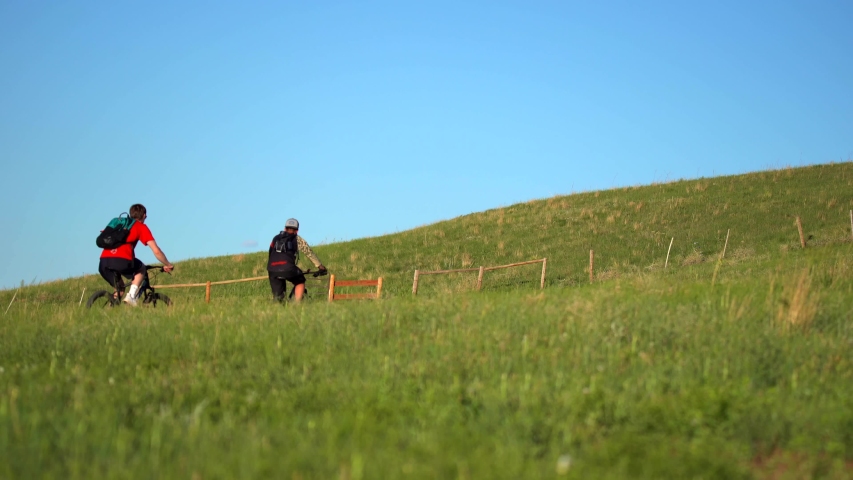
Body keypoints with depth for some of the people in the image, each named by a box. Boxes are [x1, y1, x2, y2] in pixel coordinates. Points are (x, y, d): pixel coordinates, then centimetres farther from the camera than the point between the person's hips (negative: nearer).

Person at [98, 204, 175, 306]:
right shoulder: (141, 227, 15)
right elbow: (156, 251, 10)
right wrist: (168, 265, 25)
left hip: (104, 262, 5)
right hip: (122, 260, -5)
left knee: (119, 290, 30)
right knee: (141, 269, 28)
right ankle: (131, 295, 7)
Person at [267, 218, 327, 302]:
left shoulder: (275, 238, 27)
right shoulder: (297, 239, 18)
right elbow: (309, 253, 23)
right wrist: (320, 267, 31)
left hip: (272, 270, 2)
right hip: (287, 268, -2)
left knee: (278, 296, 16)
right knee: (300, 282, 24)